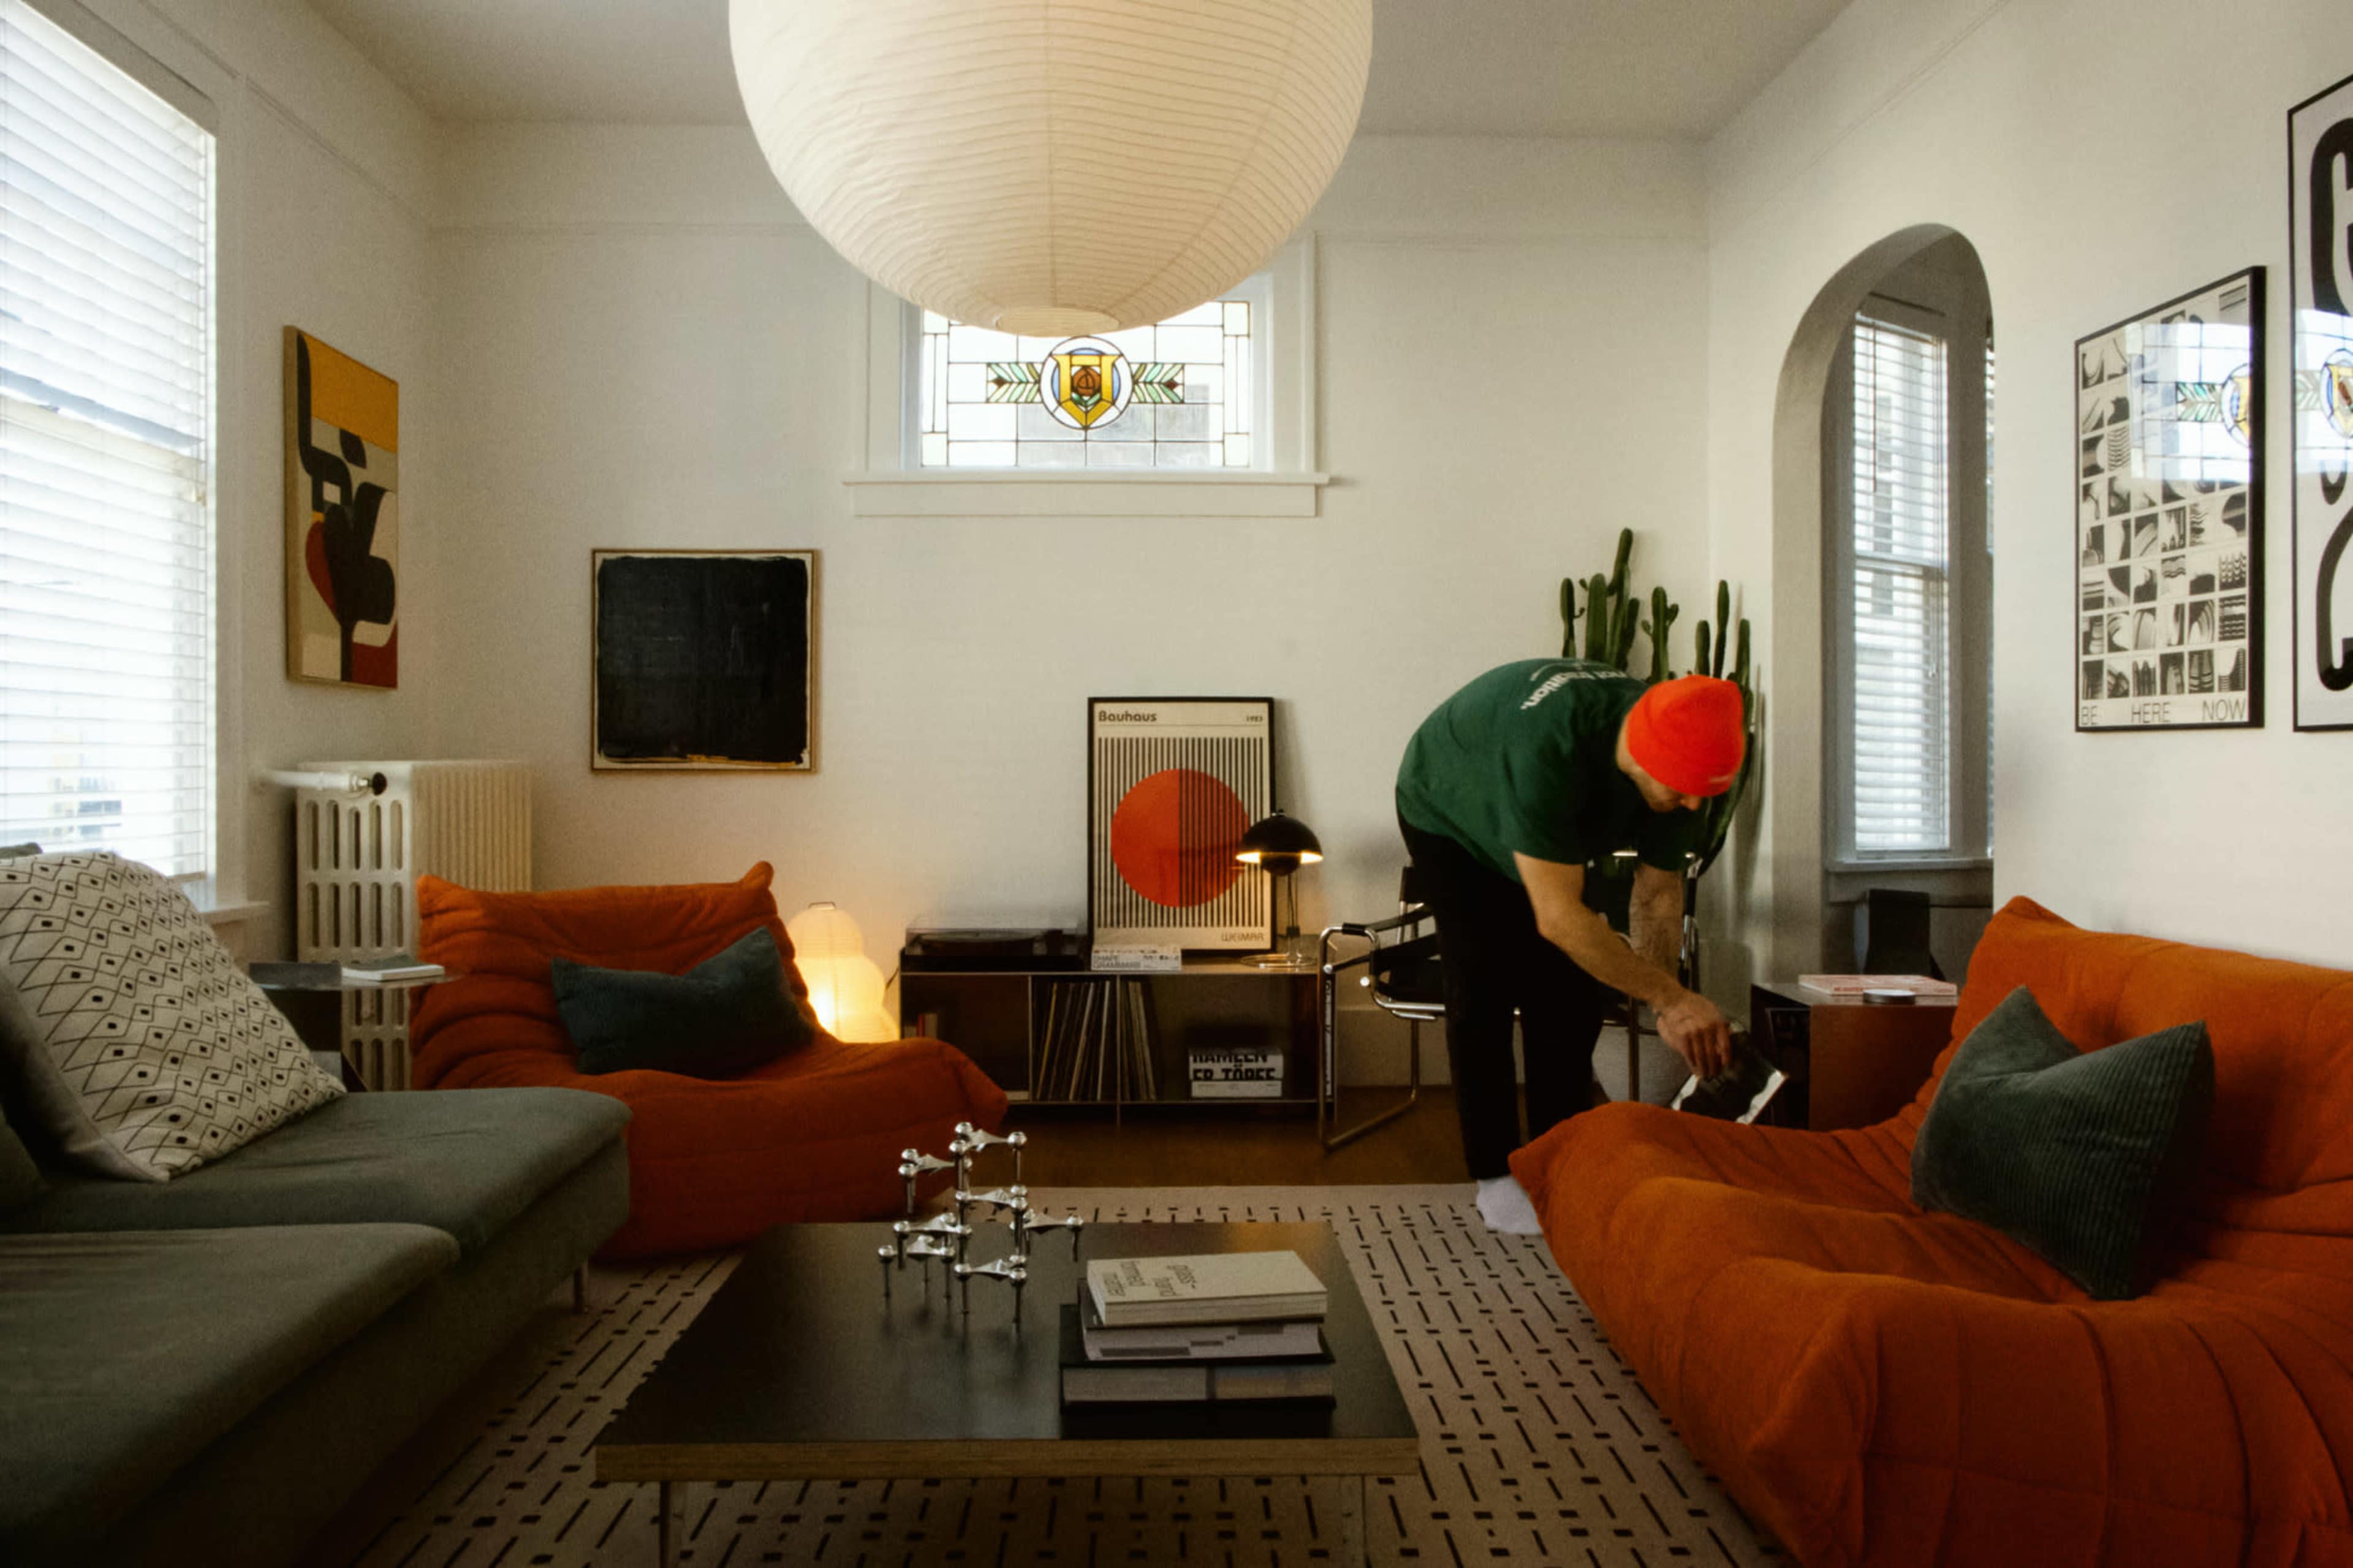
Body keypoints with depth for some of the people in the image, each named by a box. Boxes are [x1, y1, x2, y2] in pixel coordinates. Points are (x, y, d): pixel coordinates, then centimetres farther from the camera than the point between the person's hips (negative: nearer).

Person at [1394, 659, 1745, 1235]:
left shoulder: (1678, 765, -26)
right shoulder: (1548, 746, -47)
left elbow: (1659, 894, -14)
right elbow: (1558, 917, -45)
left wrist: (1668, 1011, -26)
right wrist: (1671, 997, -40)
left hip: (1547, 832, 6)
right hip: (1448, 815, -5)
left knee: (1569, 993, -3)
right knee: (1485, 992, -13)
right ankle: (1495, 1177, -2)